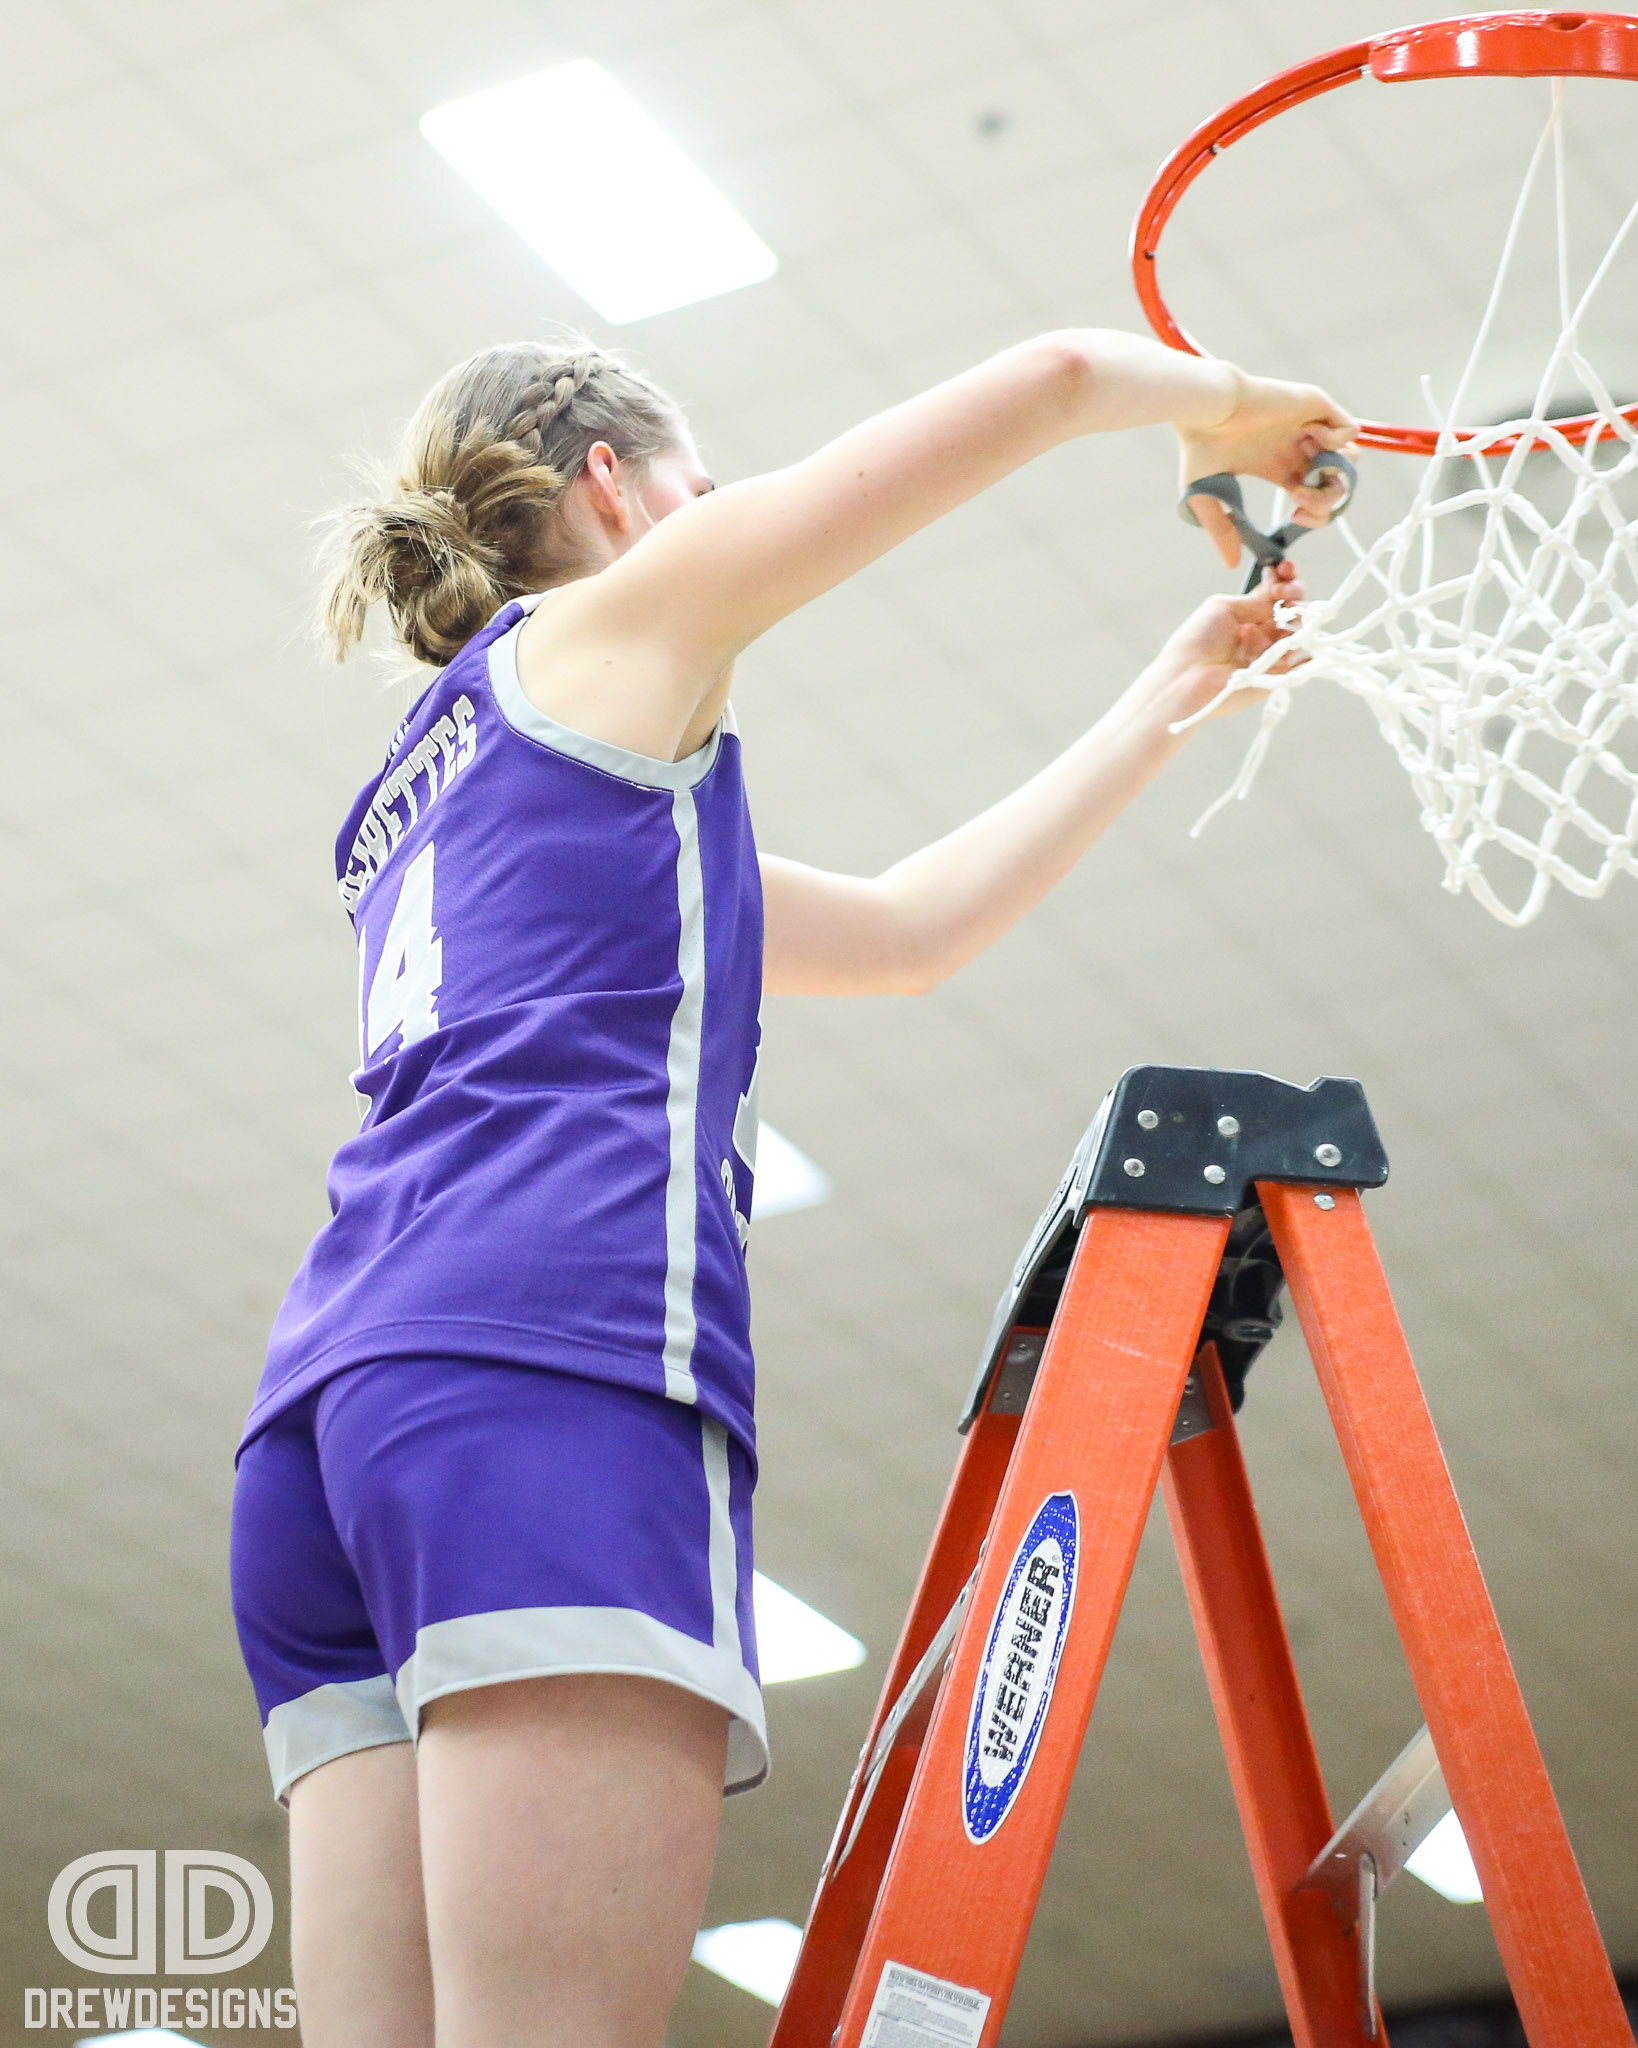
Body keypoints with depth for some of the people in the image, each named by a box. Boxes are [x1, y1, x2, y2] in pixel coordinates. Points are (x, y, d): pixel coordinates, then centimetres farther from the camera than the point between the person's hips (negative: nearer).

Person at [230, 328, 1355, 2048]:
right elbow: (1054, 376, 13)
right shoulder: (627, 617, 14)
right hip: (561, 1353, -8)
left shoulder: (440, 797, 36)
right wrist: (1232, 414, 35)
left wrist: (1170, 698, 49)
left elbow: (903, 931, 42)